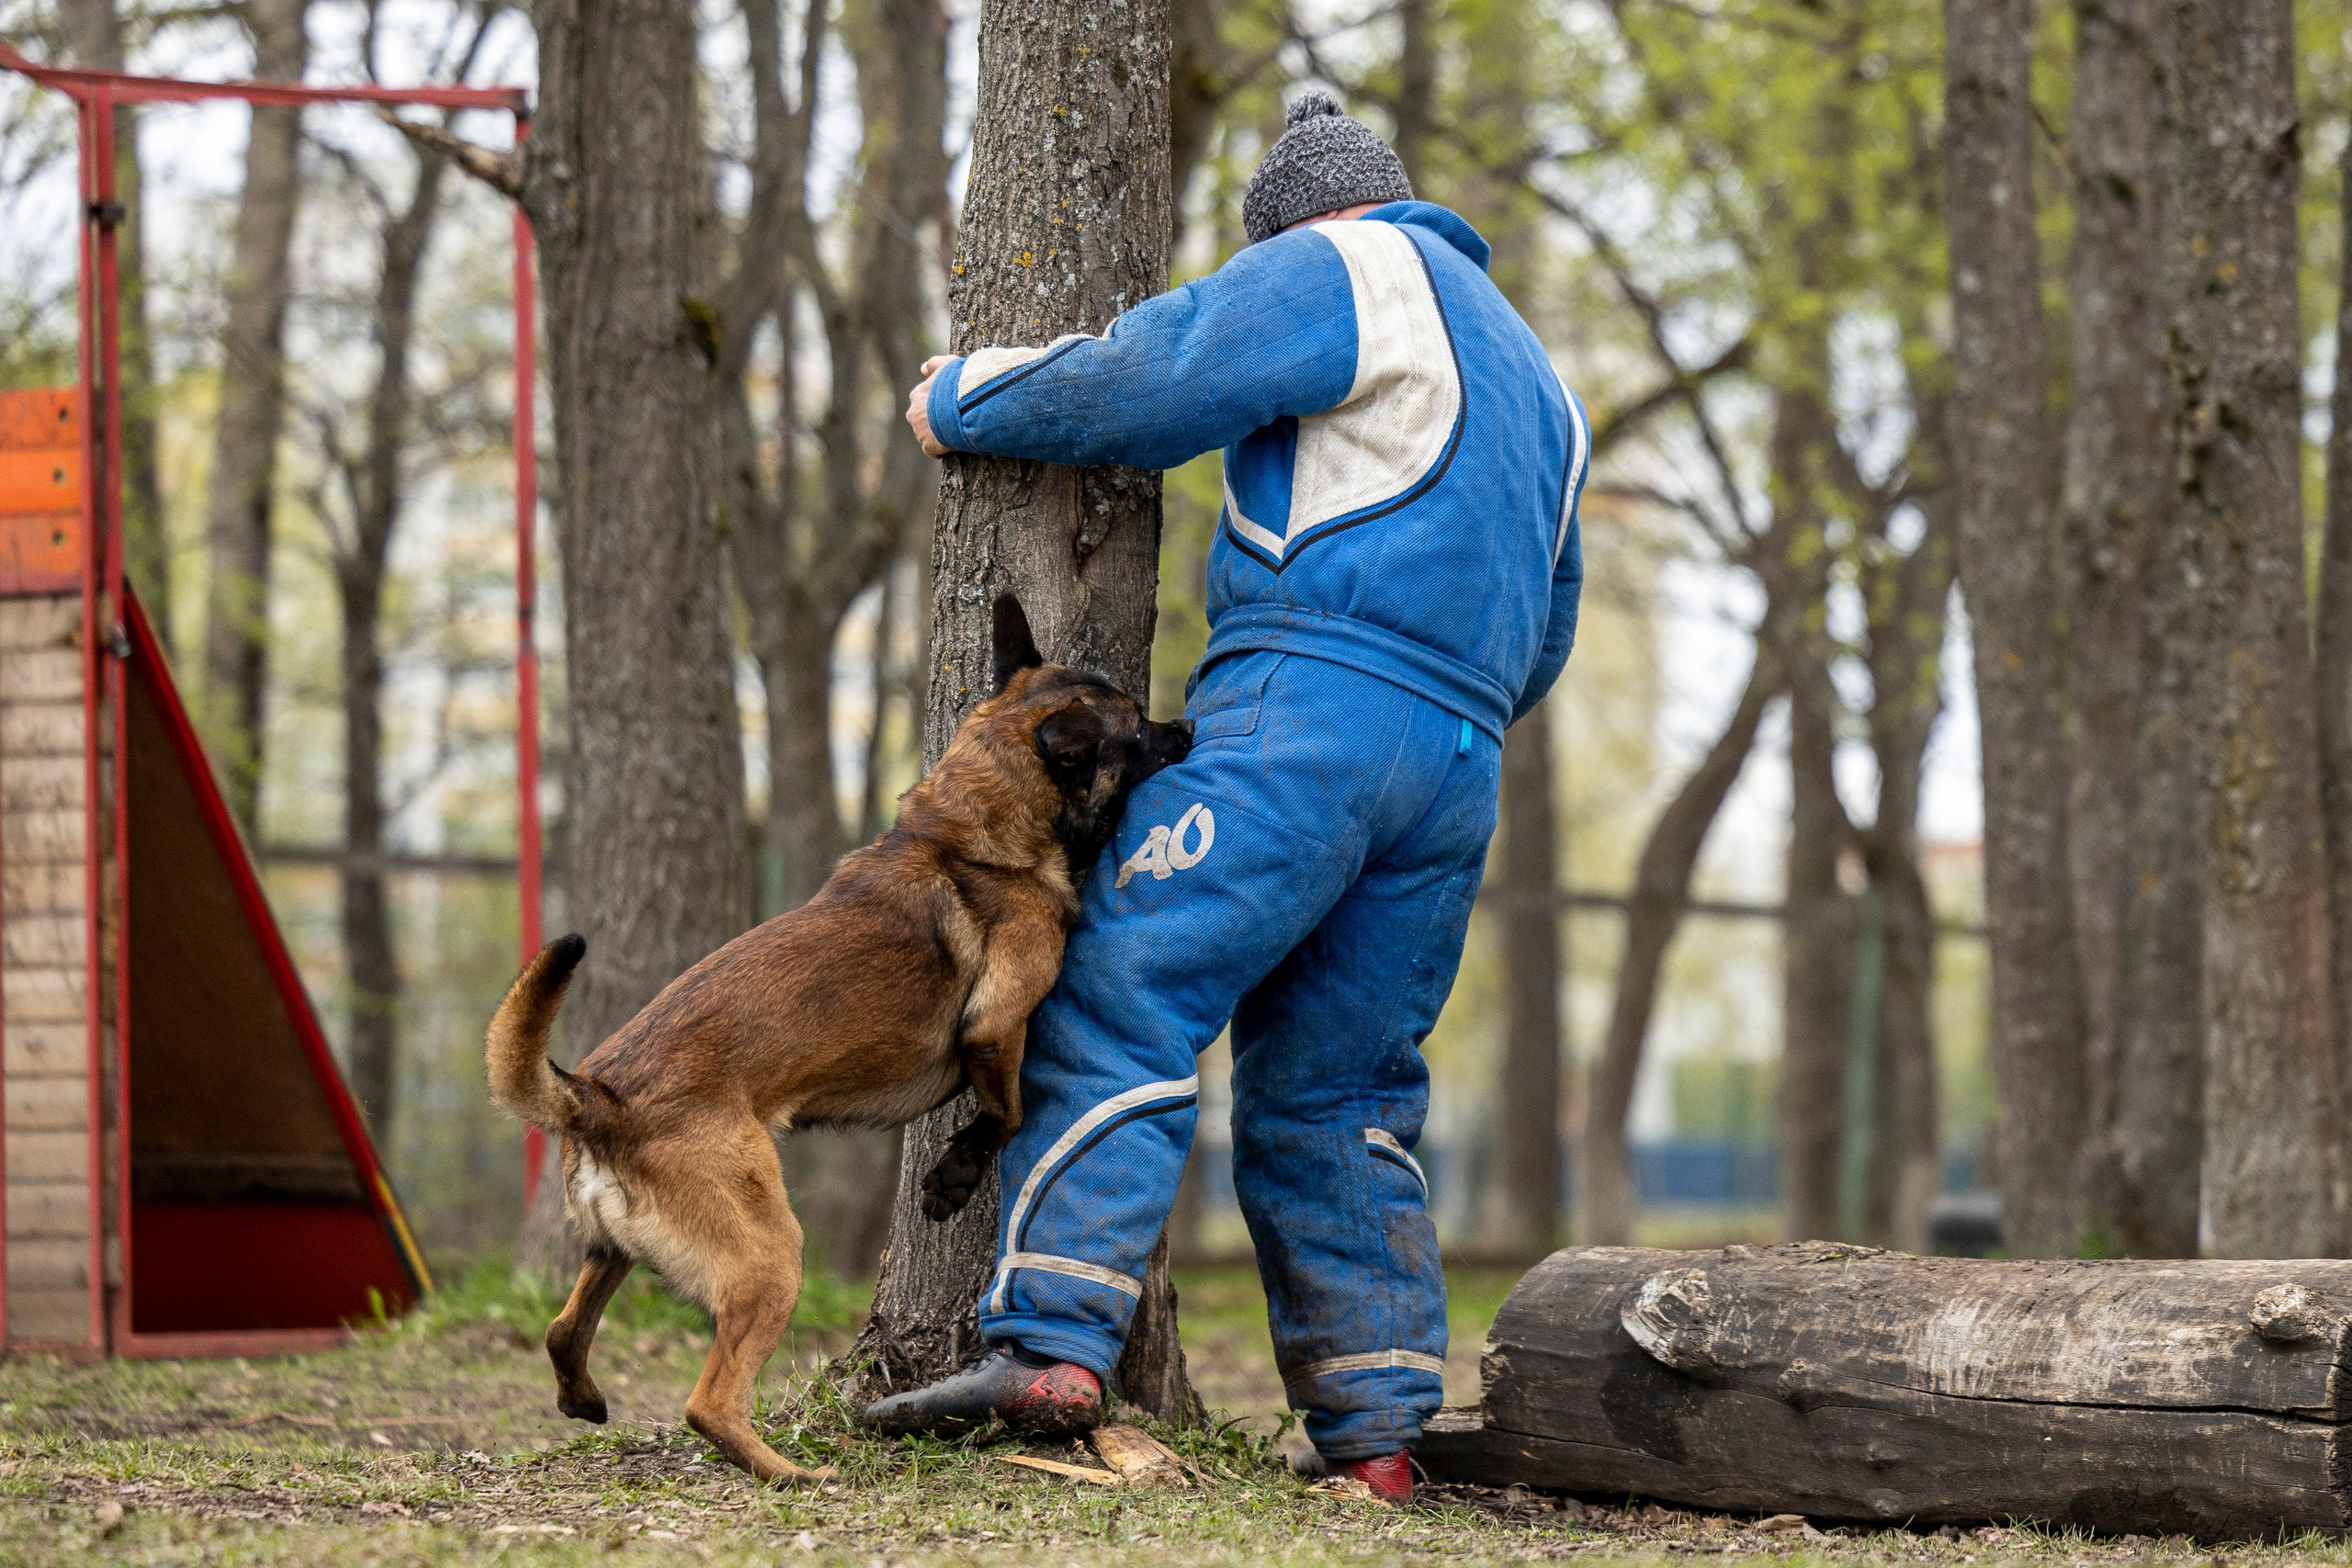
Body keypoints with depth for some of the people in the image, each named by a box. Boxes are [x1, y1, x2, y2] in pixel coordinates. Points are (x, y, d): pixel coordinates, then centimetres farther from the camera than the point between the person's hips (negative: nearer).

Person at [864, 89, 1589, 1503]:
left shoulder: (1348, 272, 4)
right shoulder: (1529, 371, 31)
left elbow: (1140, 383, -5)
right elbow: (1543, 630, 34)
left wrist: (959, 403, 9)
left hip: (1312, 708, -8)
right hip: (1460, 774, 8)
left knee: (1118, 1001, -14)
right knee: (1335, 1094, 11)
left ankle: (1052, 1341, -27)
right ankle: (1377, 1428, 4)